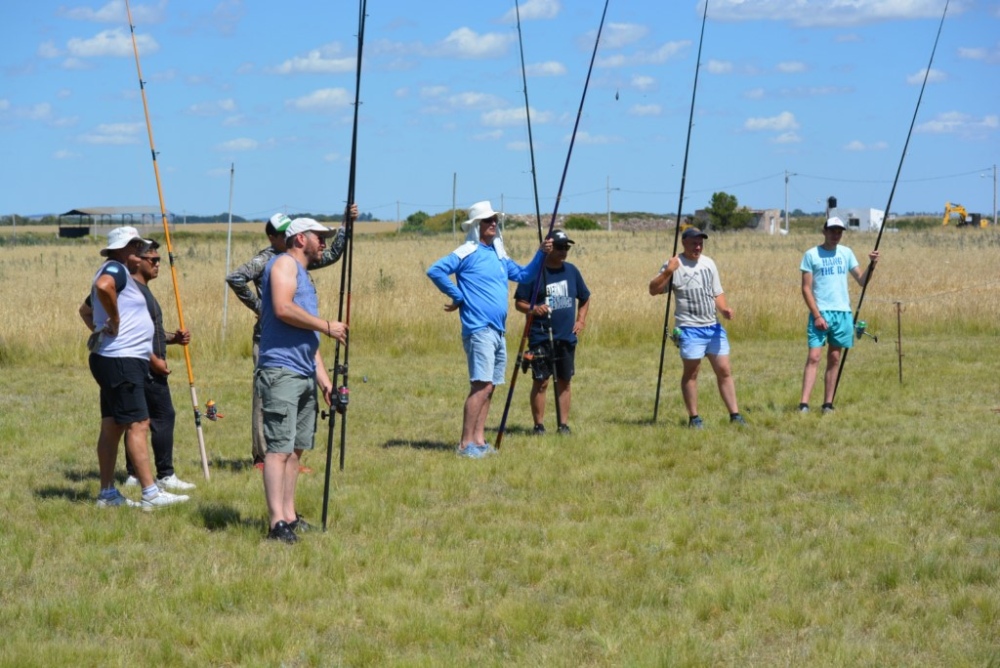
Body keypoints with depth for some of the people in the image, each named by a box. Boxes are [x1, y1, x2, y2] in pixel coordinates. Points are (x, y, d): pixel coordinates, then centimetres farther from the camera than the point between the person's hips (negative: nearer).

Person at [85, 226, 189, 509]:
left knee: (112, 426, 11)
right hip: (121, 361, -11)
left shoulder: (114, 271, 20)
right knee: (138, 424, -11)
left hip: (119, 361, 11)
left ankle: (107, 494, 14)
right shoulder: (116, 269, -11)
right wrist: (115, 321, -24)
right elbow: (103, 286, -35)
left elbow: (87, 308, 31)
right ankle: (150, 494, -13)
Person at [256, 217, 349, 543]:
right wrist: (328, 326, -9)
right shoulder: (285, 263, -1)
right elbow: (283, 308, -18)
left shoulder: (304, 277, 27)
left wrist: (325, 381, 19)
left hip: (305, 376, 10)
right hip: (281, 372, -10)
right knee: (280, 448, -13)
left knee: (296, 448, 9)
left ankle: (289, 516, 13)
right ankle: (277, 522, -18)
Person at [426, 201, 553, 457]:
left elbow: (523, 275, 27)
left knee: (489, 387, 9)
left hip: (498, 332, 8)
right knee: (481, 386, -14)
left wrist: (541, 253, 14)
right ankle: (466, 444, -13)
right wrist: (458, 296, -11)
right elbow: (435, 271, -14)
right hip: (479, 329, -8)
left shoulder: (499, 256, 19)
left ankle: (479, 440, 13)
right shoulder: (467, 253, -5)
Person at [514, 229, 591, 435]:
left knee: (564, 381, 7)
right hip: (541, 338, -5)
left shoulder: (571, 271, 10)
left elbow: (584, 298, 23)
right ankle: (539, 426, 1)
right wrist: (533, 309, -25)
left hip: (567, 337, 5)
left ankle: (564, 425, 13)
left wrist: (581, 320, 9)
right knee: (541, 382, -5)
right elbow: (519, 302, -6)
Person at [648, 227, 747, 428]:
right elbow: (653, 290, -10)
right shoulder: (675, 265, -5)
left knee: (724, 370, 5)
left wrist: (724, 308, -1)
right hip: (689, 328, -5)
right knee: (691, 372, 1)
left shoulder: (708, 263, 12)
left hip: (713, 326, 5)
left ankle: (735, 415, 10)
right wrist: (668, 272, -23)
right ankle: (694, 418, 10)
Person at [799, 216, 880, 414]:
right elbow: (806, 288, -5)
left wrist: (872, 265, -9)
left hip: (842, 312, 4)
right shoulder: (811, 255, -2)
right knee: (814, 357, -12)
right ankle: (804, 404, -16)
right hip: (820, 313, -4)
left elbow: (862, 280, 9)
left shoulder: (846, 253, 11)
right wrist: (817, 315, -13)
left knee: (834, 359, 6)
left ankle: (828, 404, 10)